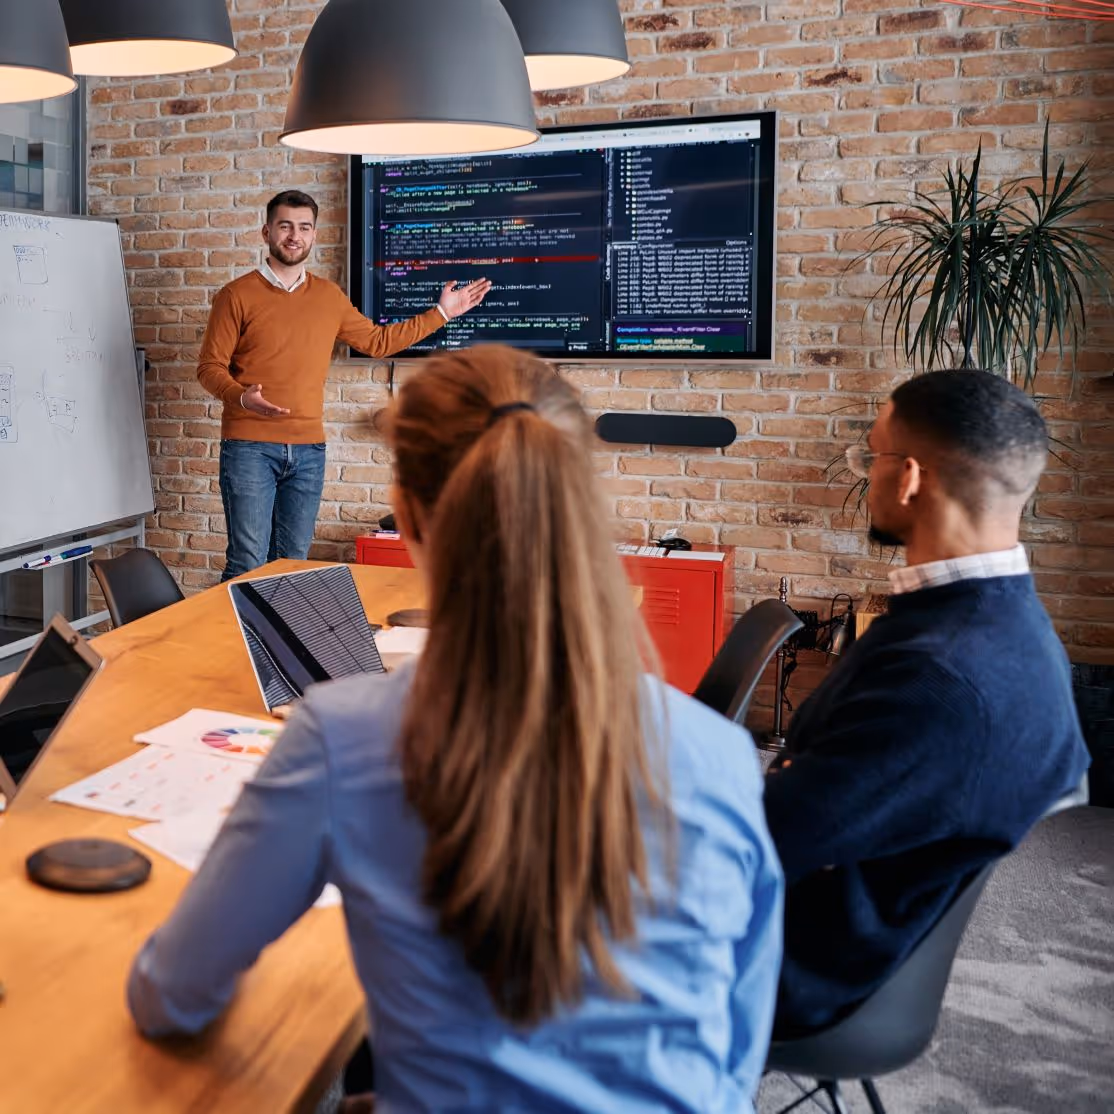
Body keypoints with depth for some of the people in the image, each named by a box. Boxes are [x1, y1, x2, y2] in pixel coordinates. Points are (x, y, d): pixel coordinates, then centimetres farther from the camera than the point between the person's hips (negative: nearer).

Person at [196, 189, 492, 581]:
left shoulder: (330, 296, 12)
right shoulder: (237, 296, -2)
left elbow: (377, 341, 21)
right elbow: (210, 366, -2)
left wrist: (441, 312, 18)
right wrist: (241, 397, -23)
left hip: (309, 449, 4)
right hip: (250, 447, -4)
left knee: (293, 563, 9)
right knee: (248, 565, -7)